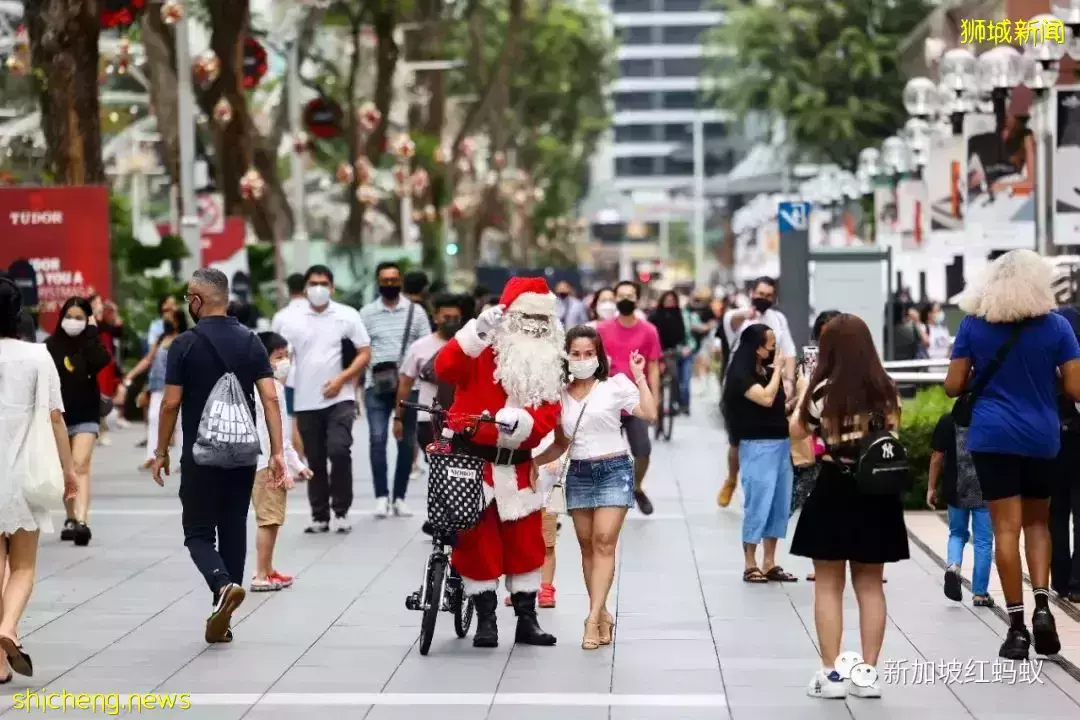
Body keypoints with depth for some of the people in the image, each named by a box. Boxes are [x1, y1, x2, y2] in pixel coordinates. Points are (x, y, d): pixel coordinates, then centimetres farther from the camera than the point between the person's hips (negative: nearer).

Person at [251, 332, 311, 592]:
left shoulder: (276, 387, 17)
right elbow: (269, 432, -20)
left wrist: (296, 464, 23)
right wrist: (281, 467, -22)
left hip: (274, 464, 10)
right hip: (267, 464, -10)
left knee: (272, 519, 16)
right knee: (268, 519, -9)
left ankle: (268, 570, 25)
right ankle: (261, 576, -8)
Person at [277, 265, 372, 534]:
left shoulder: (347, 316, 1)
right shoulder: (291, 320, 5)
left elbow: (365, 353, 0)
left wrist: (341, 379, -12)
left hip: (339, 399, -2)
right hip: (306, 402, 2)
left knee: (339, 451, -15)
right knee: (315, 461, 7)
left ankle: (341, 510, 0)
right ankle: (319, 516, 17)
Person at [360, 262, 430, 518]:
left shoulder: (416, 311, 6)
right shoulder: (367, 313, 6)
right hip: (376, 387, -1)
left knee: (407, 442, 4)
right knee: (377, 439, -9)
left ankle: (399, 497, 12)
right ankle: (381, 496, -5)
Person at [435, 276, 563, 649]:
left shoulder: (549, 366, 6)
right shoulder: (484, 352, -8)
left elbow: (548, 416, -4)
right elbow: (446, 368, -26)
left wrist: (520, 421, -26)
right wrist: (477, 333, -37)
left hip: (516, 467, 5)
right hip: (472, 460, -4)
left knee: (526, 542, 9)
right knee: (477, 542, 0)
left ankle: (527, 620, 20)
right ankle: (485, 618, 12)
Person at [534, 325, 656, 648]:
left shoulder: (616, 385, -1)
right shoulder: (560, 395, 9)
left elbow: (650, 414, -12)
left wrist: (640, 376, -11)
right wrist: (532, 461, 2)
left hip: (614, 469, -4)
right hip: (578, 473, 4)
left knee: (604, 542, -13)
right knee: (587, 547, 5)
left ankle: (594, 618, -16)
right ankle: (602, 615, 14)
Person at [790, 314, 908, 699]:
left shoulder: (823, 391, -13)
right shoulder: (886, 389, -2)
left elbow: (797, 431, 1)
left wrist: (803, 392, 14)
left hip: (834, 491, -4)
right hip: (877, 492, 4)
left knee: (828, 586, 6)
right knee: (870, 585, 13)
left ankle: (830, 674, 5)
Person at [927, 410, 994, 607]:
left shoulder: (948, 421, 0)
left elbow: (937, 456, -1)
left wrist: (931, 487, 6)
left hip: (956, 490, 1)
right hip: (985, 491, -1)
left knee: (957, 533, 19)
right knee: (983, 541, 6)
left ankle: (953, 565, -11)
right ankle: (980, 593, 7)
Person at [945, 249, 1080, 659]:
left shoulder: (973, 324, 0)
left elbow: (953, 386, 1)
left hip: (992, 436, -1)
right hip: (1041, 437, 1)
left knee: (1006, 527, 0)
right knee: (1037, 521, 17)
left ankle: (1017, 625, -2)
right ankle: (1042, 604, -2)